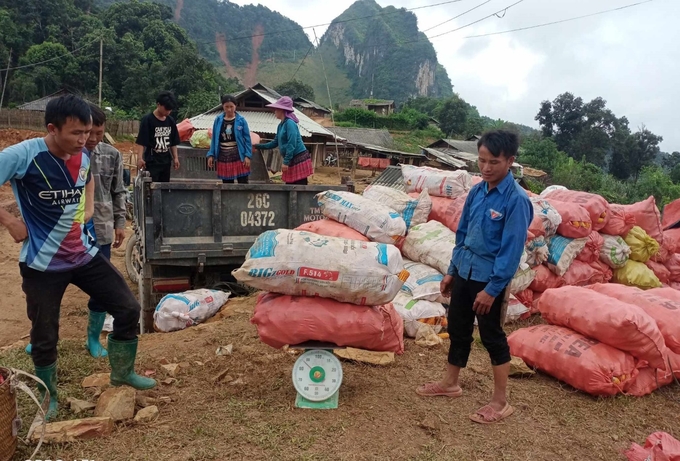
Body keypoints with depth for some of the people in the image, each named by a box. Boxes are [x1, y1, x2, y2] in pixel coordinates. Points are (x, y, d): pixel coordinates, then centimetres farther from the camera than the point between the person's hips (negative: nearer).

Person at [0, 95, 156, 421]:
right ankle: (49, 399, 33)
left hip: (84, 254, 5)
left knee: (128, 309, 3)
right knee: (45, 336, 8)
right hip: (42, 263, -5)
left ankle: (122, 373, 26)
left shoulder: (83, 157, -2)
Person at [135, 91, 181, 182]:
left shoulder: (170, 121, 8)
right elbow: (141, 142, -12)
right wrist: (140, 158, -21)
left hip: (166, 161, 6)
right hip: (151, 162, -6)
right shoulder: (147, 120, -9)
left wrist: (175, 158, 8)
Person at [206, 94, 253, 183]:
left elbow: (247, 139, -3)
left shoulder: (241, 120, -3)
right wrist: (211, 155, 3)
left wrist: (247, 156, -10)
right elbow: (214, 139, 9)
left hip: (239, 156, -3)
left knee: (243, 183, -4)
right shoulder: (218, 120, 4)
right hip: (224, 157, 3)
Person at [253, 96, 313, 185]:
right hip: (292, 161, 10)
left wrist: (286, 162, -21)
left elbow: (291, 144, -20)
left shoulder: (290, 123, -14)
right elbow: (275, 143, 23)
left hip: (299, 159, -10)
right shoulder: (281, 125, 14)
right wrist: (258, 146, 22)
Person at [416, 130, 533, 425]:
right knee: (457, 329, 18)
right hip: (464, 272, 7)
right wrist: (451, 271, 13)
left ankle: (501, 402, 21)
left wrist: (492, 288, -18)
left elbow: (512, 249, -19)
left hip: (490, 278, -7)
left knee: (493, 337, 5)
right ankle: (450, 383, 37)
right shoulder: (476, 191, 2)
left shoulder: (517, 200, -18)